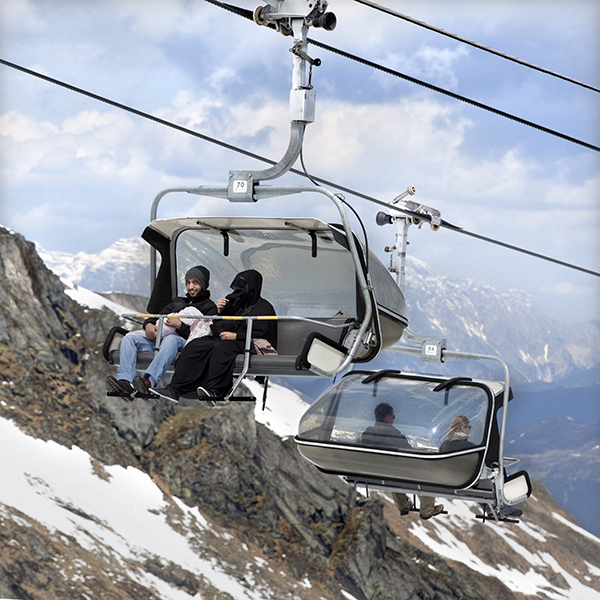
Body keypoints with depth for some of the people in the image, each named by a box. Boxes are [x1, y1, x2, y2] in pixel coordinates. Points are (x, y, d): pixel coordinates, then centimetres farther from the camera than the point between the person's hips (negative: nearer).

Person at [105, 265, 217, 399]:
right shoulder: (178, 300, 35)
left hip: (181, 339, -6)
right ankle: (125, 382, -40)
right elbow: (158, 316, 23)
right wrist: (149, 324, -1)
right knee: (129, 338, -19)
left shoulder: (209, 307, 13)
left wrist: (180, 326, -16)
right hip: (156, 336, 6)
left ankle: (149, 382, -62)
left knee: (171, 340, -42)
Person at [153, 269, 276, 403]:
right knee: (194, 345, -18)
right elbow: (218, 327, 23)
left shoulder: (264, 308, 5)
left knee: (222, 348, -38)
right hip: (224, 339, 7)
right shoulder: (235, 303, 25)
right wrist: (219, 312, 4)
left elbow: (261, 333, -9)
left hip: (248, 344, -7)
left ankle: (214, 391, -54)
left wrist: (236, 336, -17)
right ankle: (174, 390, -30)